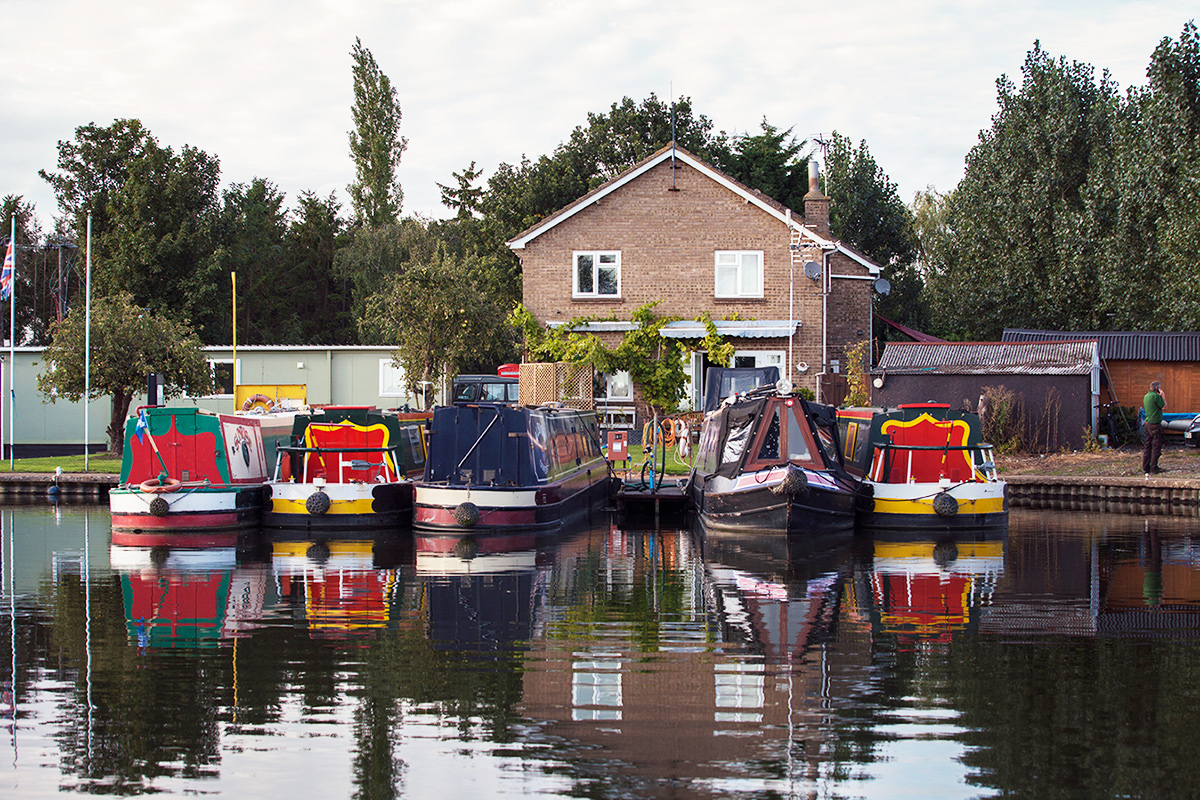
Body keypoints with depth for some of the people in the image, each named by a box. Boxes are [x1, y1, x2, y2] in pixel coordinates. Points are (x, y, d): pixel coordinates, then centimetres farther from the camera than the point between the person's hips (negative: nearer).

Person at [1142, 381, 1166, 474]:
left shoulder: (1146, 396, 14)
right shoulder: (1155, 396, -14)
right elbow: (1164, 406, -9)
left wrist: (1160, 396, 21)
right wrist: (1162, 395, 0)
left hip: (1148, 424, 9)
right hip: (1155, 424, -9)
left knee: (1148, 445, 12)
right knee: (1156, 446, -4)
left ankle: (1145, 467, 13)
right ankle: (1154, 468, -5)